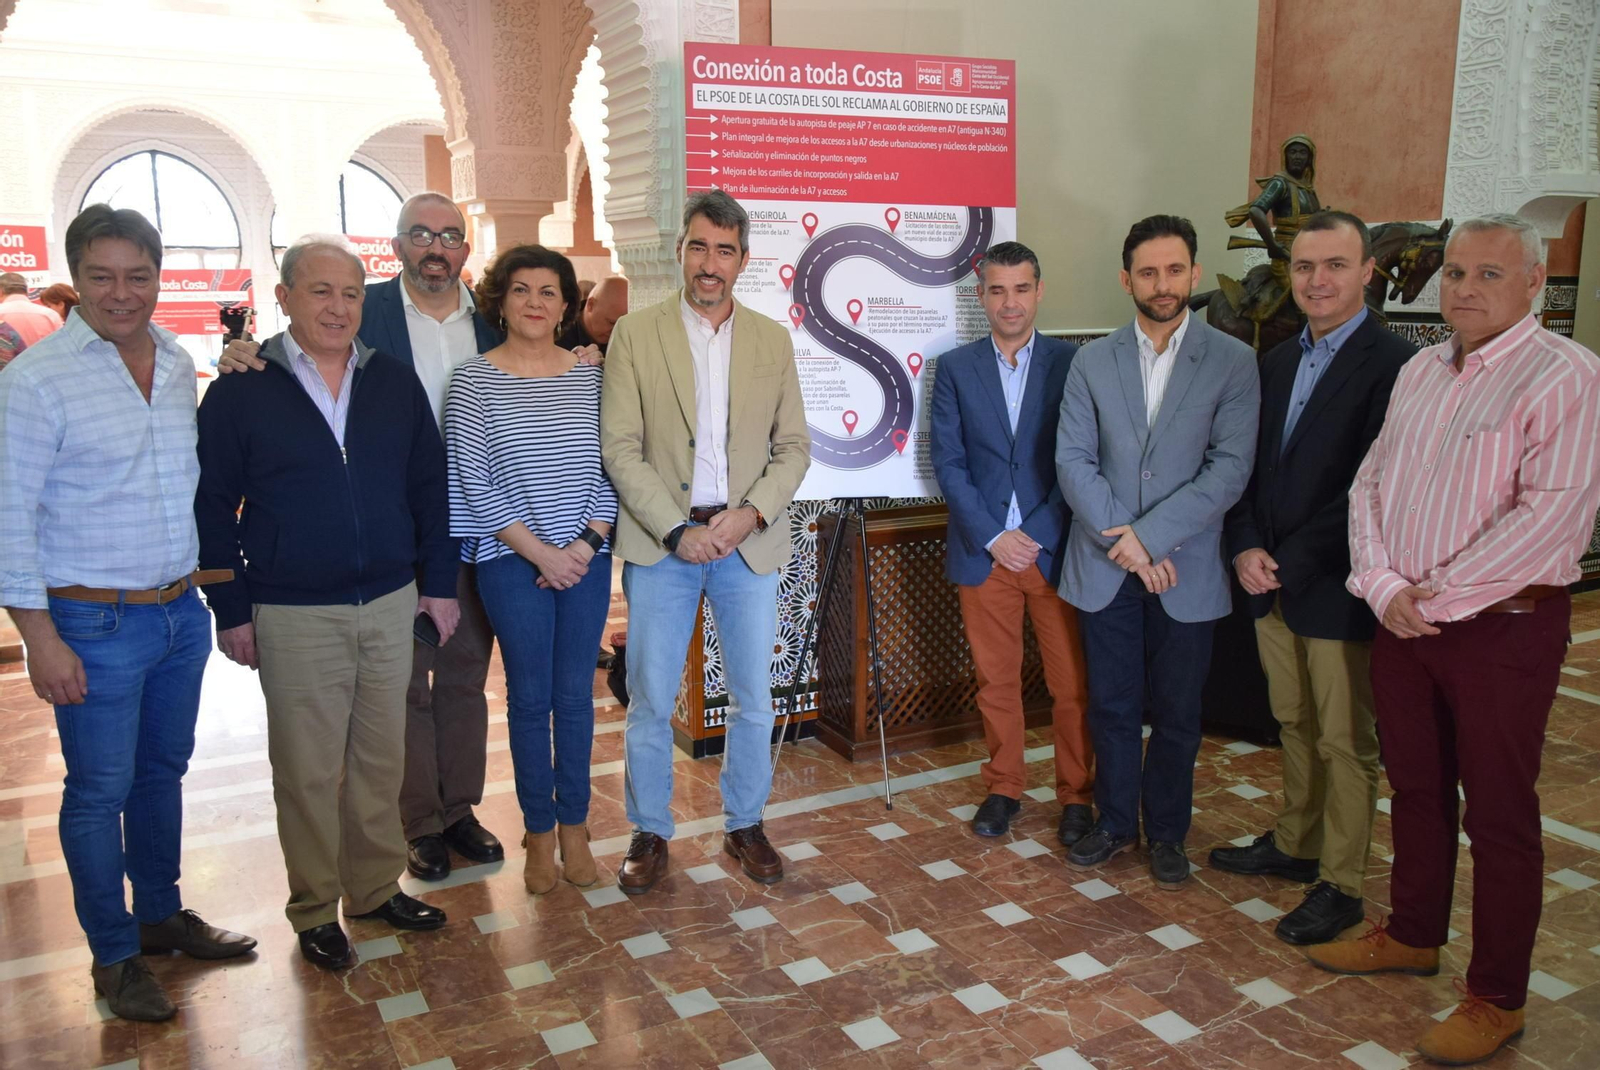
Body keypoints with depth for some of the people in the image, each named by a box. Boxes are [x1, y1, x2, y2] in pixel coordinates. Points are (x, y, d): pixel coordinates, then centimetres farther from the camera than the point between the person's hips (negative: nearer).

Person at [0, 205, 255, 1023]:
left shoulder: (179, 364, 6)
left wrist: (208, 582, 14)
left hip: (181, 612, 6)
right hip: (94, 625, -6)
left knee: (163, 771, 19)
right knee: (99, 791, 8)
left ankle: (160, 914, 38)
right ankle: (114, 956, 25)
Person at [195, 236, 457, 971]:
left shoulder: (395, 385, 5)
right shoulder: (240, 393, -4)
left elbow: (430, 489, 9)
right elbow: (212, 508, -2)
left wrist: (439, 582, 6)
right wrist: (231, 610, -3)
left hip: (391, 605, 3)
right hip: (294, 616, -3)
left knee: (381, 759, 14)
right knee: (308, 772, 8)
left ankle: (376, 887, 31)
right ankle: (315, 910, 25)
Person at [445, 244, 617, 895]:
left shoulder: (589, 377, 6)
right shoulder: (474, 382, -3)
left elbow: (609, 469, 5)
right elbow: (473, 483, -7)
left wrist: (585, 544, -7)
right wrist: (541, 551, -11)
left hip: (586, 558, 2)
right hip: (512, 561, -2)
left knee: (576, 695, 8)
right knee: (530, 697, 6)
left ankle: (574, 827, 23)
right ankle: (539, 832, 22)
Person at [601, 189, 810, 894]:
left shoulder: (772, 340, 6)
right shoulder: (635, 334, -1)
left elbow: (794, 446, 6)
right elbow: (619, 449, -6)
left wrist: (752, 514, -11)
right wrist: (677, 531, -14)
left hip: (749, 542, 2)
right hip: (661, 543, -2)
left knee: (753, 698, 10)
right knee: (650, 700, 5)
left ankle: (743, 824, 29)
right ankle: (650, 832, 24)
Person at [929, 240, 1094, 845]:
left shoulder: (1071, 363, 2)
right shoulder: (955, 368, 6)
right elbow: (948, 462, 1)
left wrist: (1036, 534, -10)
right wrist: (993, 536, -8)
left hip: (1056, 548, -1)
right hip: (984, 550, 1)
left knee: (1072, 684, 4)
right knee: (996, 681, 10)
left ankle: (1077, 795, 20)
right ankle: (1003, 788, 26)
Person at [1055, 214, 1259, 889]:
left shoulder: (1233, 362, -3)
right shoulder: (1093, 360, 4)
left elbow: (1230, 469, -10)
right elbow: (1072, 460, -2)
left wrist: (1151, 535, -17)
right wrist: (1122, 539, -13)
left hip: (1185, 568, -1)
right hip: (1105, 565, 2)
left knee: (1177, 713, 10)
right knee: (1111, 706, 12)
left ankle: (1167, 834, 29)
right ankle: (1115, 824, 30)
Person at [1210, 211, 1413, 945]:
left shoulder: (1393, 364, -13)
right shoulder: (1276, 362, 11)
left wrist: (1289, 564, -16)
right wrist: (1247, 548, -4)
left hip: (1336, 588, -6)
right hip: (1272, 581, 7)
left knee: (1345, 740, 6)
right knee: (1294, 724, 19)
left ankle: (1341, 884, 19)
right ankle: (1295, 843, 35)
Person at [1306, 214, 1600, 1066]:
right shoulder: (1419, 370, 10)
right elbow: (1369, 484, 8)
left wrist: (1436, 597, -17)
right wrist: (1383, 586, -6)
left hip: (1503, 627, -6)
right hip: (1403, 623, 6)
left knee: (1499, 815, 5)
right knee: (1416, 787, 18)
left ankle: (1496, 1000, 20)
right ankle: (1412, 936, 37)